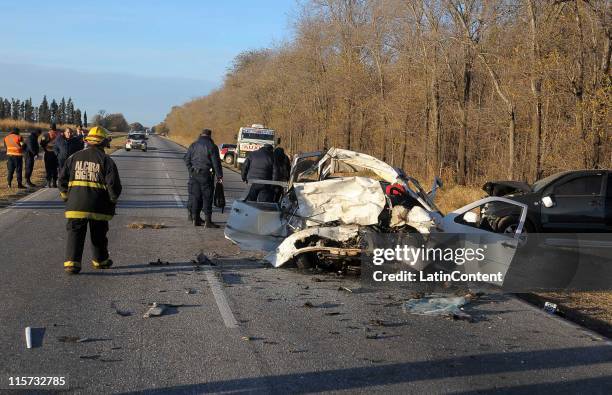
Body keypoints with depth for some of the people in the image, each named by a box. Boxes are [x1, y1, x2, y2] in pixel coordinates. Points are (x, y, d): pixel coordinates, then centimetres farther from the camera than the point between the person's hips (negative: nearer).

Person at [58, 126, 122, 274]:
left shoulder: (74, 157, 6)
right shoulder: (106, 160, -4)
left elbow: (63, 179, 8)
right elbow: (114, 185, -9)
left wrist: (66, 197, 20)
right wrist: (113, 200, 7)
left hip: (76, 205, 1)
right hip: (99, 207, -1)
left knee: (75, 233, 3)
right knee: (99, 235, 15)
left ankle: (71, 262, -10)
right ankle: (100, 261, 30)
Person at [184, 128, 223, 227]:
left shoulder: (193, 145, 8)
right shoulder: (211, 146, -7)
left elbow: (187, 159, 11)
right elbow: (216, 162, -8)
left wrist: (191, 171, 17)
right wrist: (219, 176, -3)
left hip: (194, 174, 5)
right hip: (206, 175, -5)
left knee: (196, 197, 11)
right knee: (207, 197, -3)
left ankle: (195, 219, 14)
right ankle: (208, 221, -6)